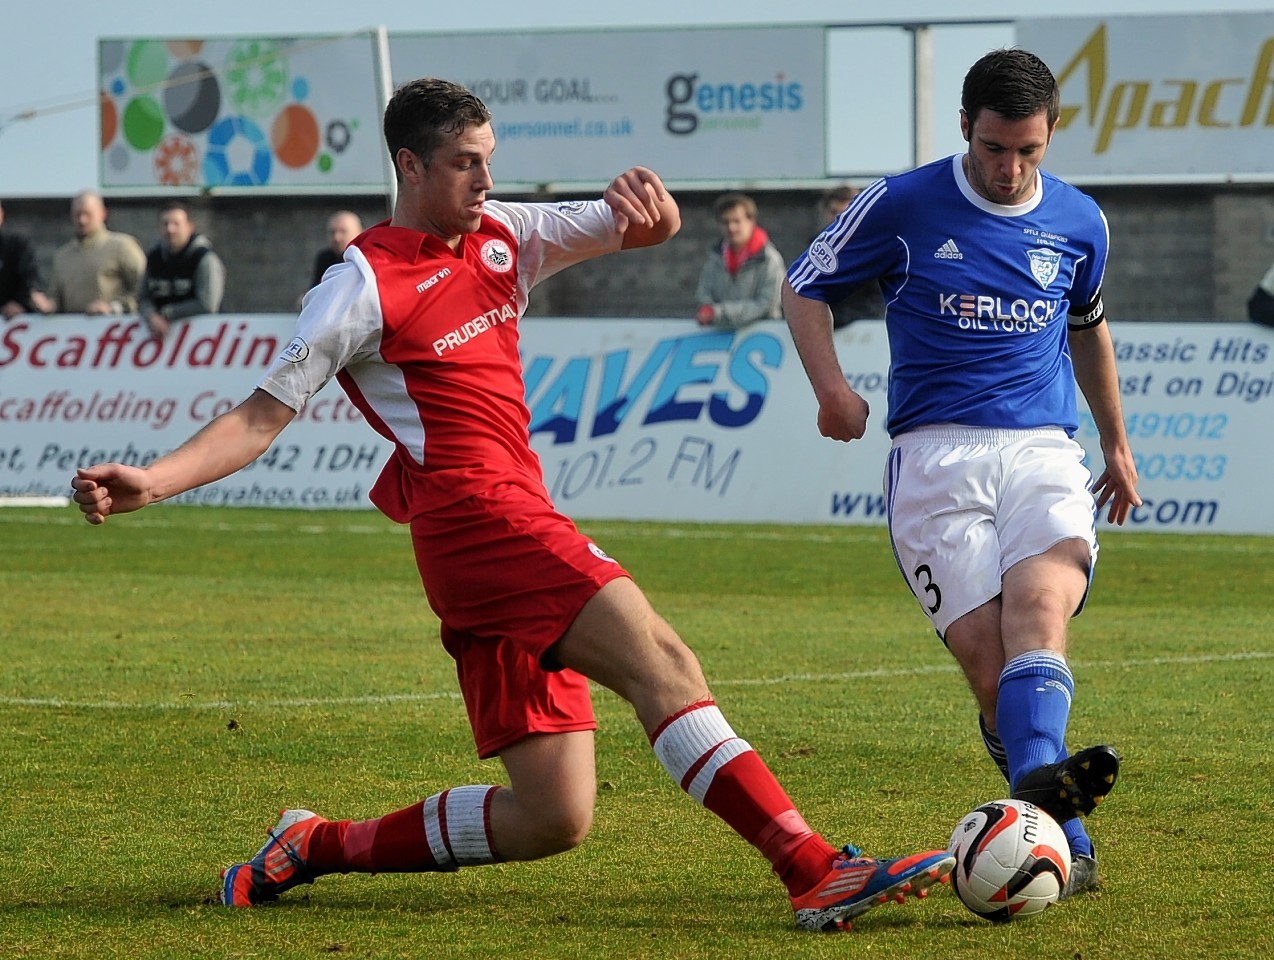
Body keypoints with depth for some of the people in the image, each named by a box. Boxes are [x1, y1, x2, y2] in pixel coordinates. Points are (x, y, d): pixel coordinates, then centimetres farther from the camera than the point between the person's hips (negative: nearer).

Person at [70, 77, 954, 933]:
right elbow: (266, 416, -1)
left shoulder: (504, 238, 18)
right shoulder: (366, 284, -2)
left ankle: (315, 849, 14)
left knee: (551, 819, 3)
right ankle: (816, 871, -33)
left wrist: (648, 205, -10)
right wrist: (152, 483, -15)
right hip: (481, 516, -8)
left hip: (520, 526, 8)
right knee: (663, 665, -23)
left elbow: (641, 232, 16)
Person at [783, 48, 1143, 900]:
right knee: (985, 653, -17)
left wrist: (1117, 446, 39)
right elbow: (805, 287, 13)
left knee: (1040, 596, -30)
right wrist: (831, 383, -5)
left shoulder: (1078, 223, 11)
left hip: (1044, 451, 1)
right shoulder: (904, 206, 2)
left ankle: (1037, 776, -54)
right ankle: (1069, 848, -20)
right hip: (936, 454, -1)